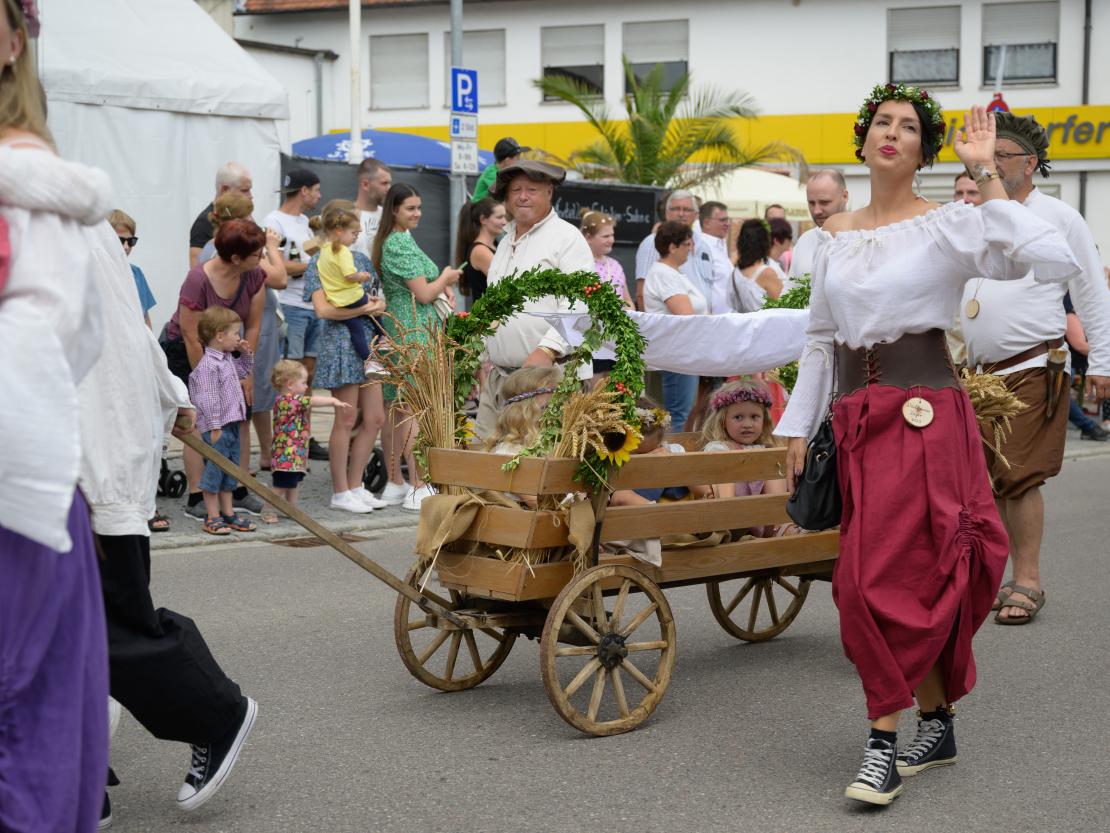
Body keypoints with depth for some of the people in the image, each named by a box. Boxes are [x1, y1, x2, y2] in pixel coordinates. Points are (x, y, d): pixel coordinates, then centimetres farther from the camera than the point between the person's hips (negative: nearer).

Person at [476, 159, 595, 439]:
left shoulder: (567, 237, -5)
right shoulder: (506, 242, 22)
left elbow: (578, 306, -15)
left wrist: (547, 351, -25)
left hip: (552, 376, -8)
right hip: (498, 377, 8)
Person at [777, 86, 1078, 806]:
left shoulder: (947, 225, -5)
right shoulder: (835, 234, 12)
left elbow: (1057, 261, -19)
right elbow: (820, 338, 18)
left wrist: (987, 175, -18)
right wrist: (797, 429, 14)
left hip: (925, 414, -5)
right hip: (855, 415, 5)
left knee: (886, 578, -10)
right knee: (917, 581, 10)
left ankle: (884, 741, -1)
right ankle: (938, 725, 22)